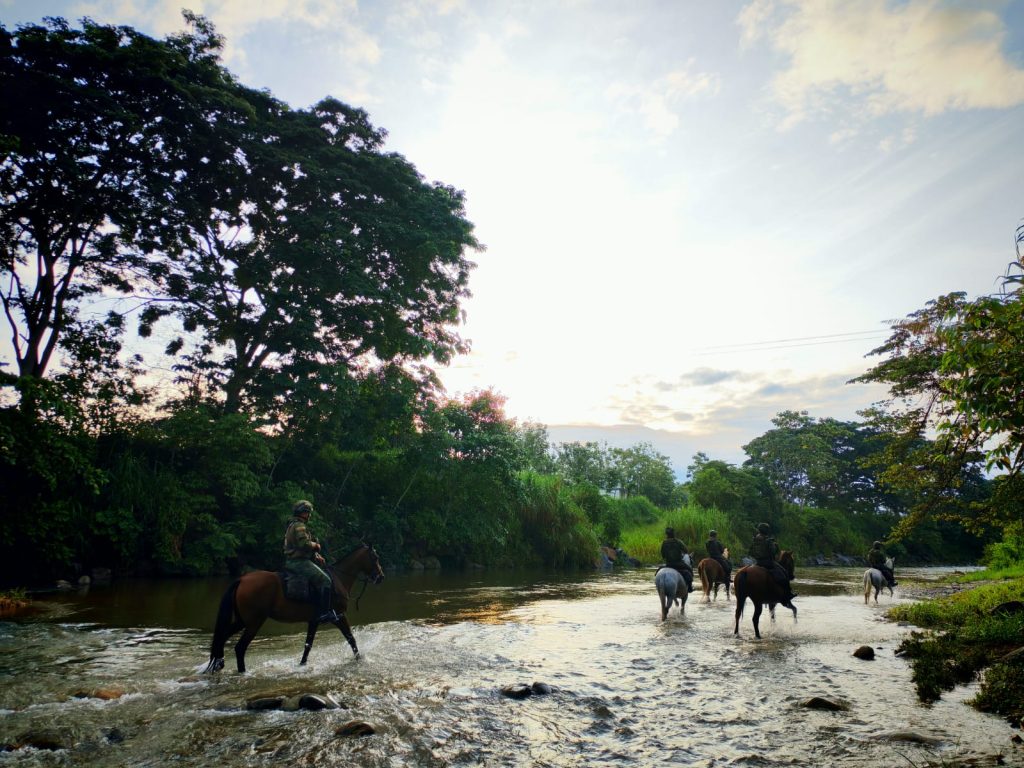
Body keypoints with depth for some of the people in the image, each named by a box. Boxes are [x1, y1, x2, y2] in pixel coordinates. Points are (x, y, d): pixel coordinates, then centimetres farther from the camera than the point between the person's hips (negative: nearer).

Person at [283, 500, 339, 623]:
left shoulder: (292, 525, 21)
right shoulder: (299, 526, -13)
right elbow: (305, 544, -26)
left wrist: (316, 555, 12)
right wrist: (316, 546, -6)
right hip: (299, 561, -11)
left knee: (325, 577, 17)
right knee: (325, 580, -15)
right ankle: (325, 613, -16)